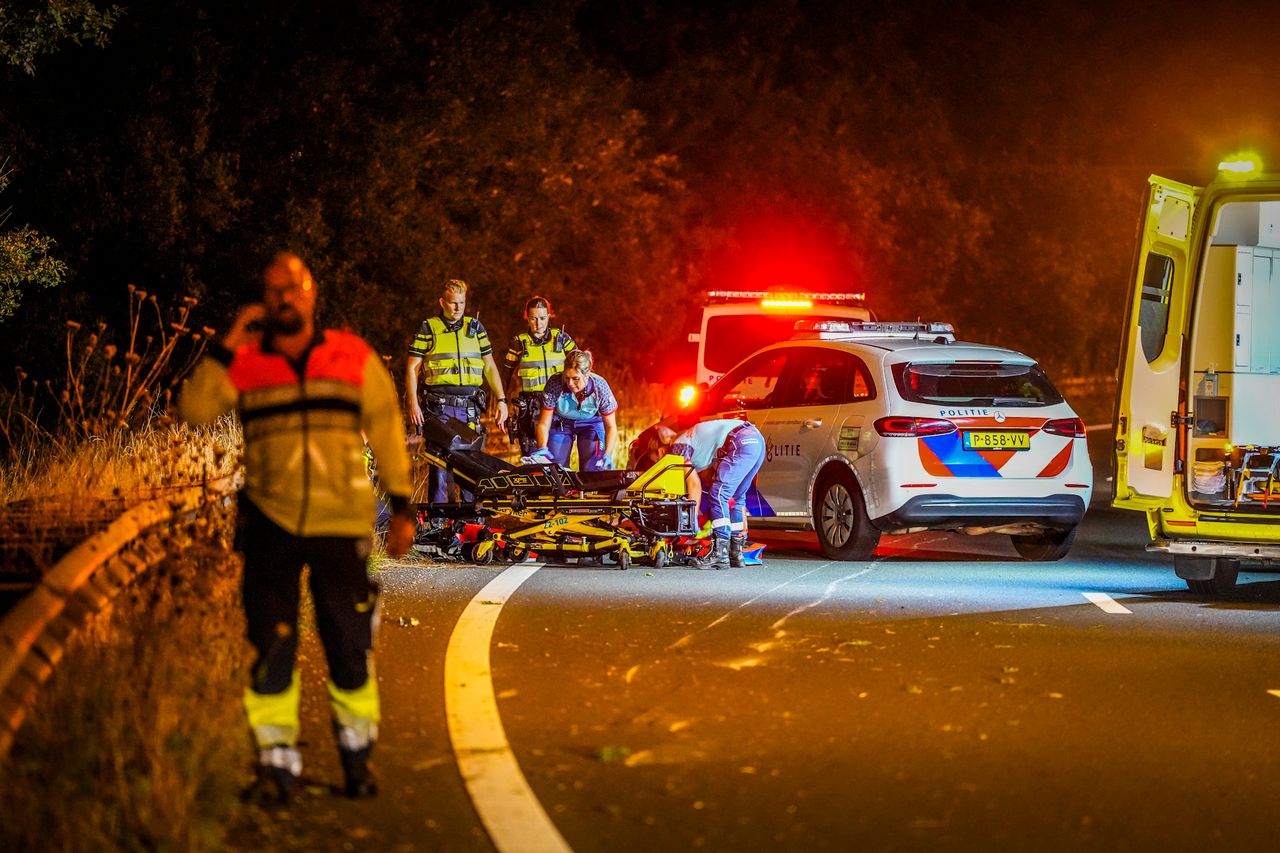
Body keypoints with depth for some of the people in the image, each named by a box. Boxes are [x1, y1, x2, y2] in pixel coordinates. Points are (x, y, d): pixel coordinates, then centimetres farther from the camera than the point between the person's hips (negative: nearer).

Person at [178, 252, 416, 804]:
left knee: (350, 645, 3)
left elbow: (386, 430, 10)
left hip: (342, 526, 0)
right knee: (270, 646, -2)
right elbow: (194, 409, -8)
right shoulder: (243, 365, 4)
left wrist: (401, 507, 7)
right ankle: (277, 762, 4)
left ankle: (357, 757, 18)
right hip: (270, 524, 0)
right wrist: (227, 348, -13)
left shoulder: (355, 358, 5)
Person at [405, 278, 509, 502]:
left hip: (470, 406, 3)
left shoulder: (475, 328, 13)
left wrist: (501, 400, 8)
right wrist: (413, 403, -7)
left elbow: (490, 367, 17)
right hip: (440, 406, -3)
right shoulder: (428, 328, 4)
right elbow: (412, 369, 3)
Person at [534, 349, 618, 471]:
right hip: (561, 423, 0)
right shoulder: (554, 384, -32)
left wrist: (607, 455, -31)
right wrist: (542, 449, -39)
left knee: (592, 471, -13)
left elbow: (611, 426, -17)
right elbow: (544, 424, -21)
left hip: (591, 423, 0)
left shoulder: (600, 387, -29)